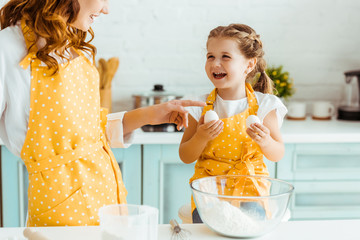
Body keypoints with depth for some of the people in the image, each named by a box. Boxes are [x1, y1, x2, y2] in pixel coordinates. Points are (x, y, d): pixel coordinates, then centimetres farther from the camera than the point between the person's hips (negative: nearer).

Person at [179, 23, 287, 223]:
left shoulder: (263, 105, -5)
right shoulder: (201, 106, -4)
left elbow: (278, 155, 2)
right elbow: (185, 157, -1)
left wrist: (265, 142, -20)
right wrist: (200, 138, -21)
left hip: (251, 193, 0)